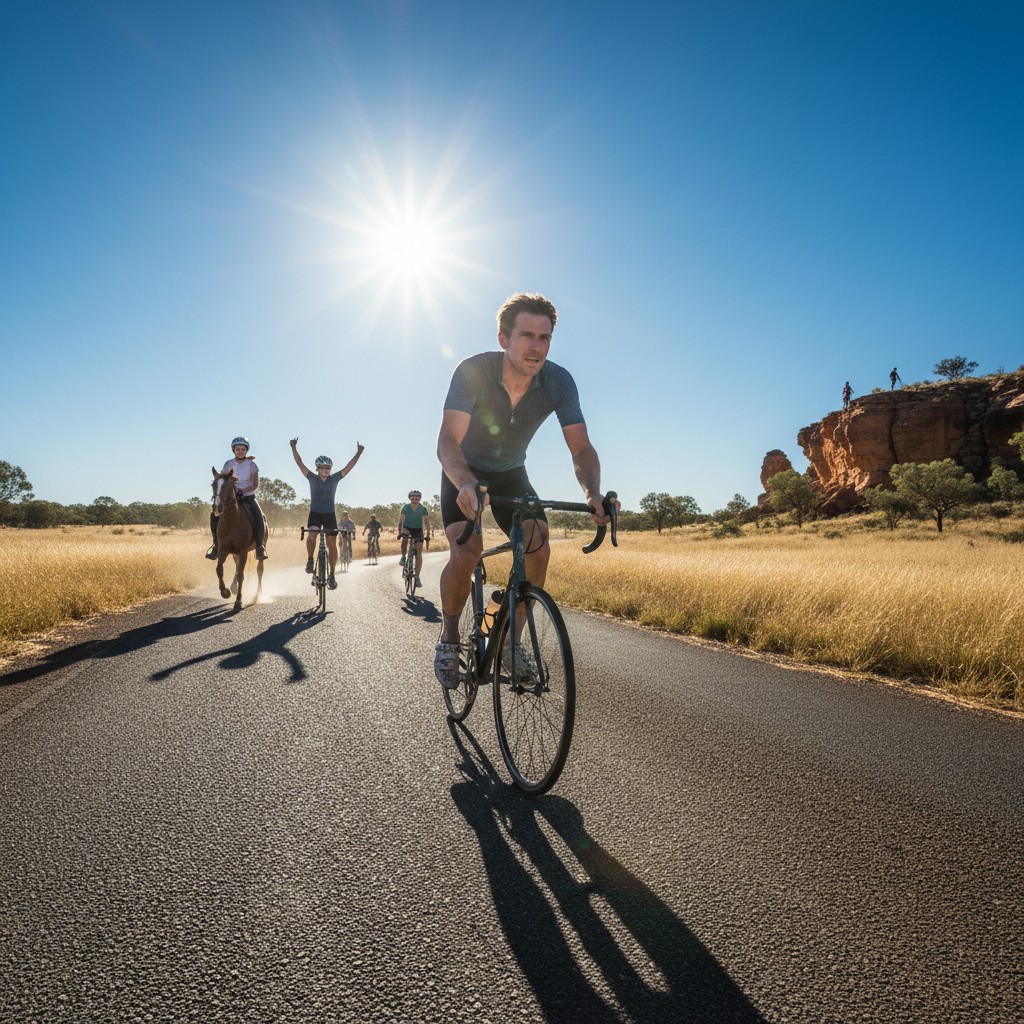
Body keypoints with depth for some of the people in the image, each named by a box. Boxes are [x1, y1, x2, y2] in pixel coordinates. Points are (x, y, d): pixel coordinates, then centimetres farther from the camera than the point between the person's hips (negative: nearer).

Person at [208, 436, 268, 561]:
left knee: (258, 517, -27)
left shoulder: (252, 464, -3)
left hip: (249, 497, -2)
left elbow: (255, 484, -7)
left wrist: (242, 491, -22)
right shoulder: (229, 464, 2)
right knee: (214, 515, -15)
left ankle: (260, 547, -14)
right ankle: (216, 545, -2)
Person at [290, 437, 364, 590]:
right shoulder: (312, 478, -2)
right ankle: (310, 559, -2)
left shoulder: (335, 478, 0)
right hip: (315, 514, -1)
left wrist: (358, 453, -15)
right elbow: (300, 463, -7)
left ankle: (332, 575, 9)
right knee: (311, 536, -28)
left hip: (330, 515, 1)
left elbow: (348, 467, -5)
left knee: (332, 544, -2)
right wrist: (294, 448, -19)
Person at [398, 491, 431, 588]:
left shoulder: (423, 509, -16)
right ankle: (403, 557, -15)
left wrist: (428, 535, -19)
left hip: (418, 530, 0)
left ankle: (417, 577, -4)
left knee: (419, 553, -11)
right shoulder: (406, 508, -18)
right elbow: (401, 520, -28)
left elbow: (427, 522, -11)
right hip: (407, 528, 0)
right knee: (405, 538, -38)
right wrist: (399, 531, -45)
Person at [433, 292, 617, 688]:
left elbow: (581, 449, -21)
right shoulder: (472, 371, -29)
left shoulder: (559, 382, -21)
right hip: (465, 474, -3)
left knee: (539, 549, -18)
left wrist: (593, 492, -41)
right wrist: (465, 484, -58)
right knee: (465, 552, -24)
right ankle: (449, 638, 3)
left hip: (511, 473, 3)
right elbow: (448, 440, -37)